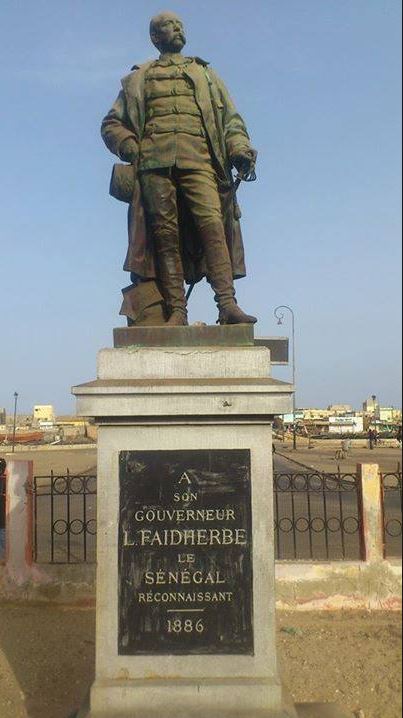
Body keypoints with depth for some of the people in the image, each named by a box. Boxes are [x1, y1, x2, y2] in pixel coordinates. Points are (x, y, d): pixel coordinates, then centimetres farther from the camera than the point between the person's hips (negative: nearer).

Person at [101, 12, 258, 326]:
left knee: (212, 224, -20)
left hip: (198, 160, 0)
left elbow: (231, 120, 22)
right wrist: (129, 146, 3)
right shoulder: (138, 79, 27)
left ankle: (228, 304, -26)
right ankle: (176, 309, -11)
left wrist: (240, 149, 3)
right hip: (154, 161, 0)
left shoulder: (206, 74, 30)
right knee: (165, 233, -10)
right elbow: (111, 123, 23)